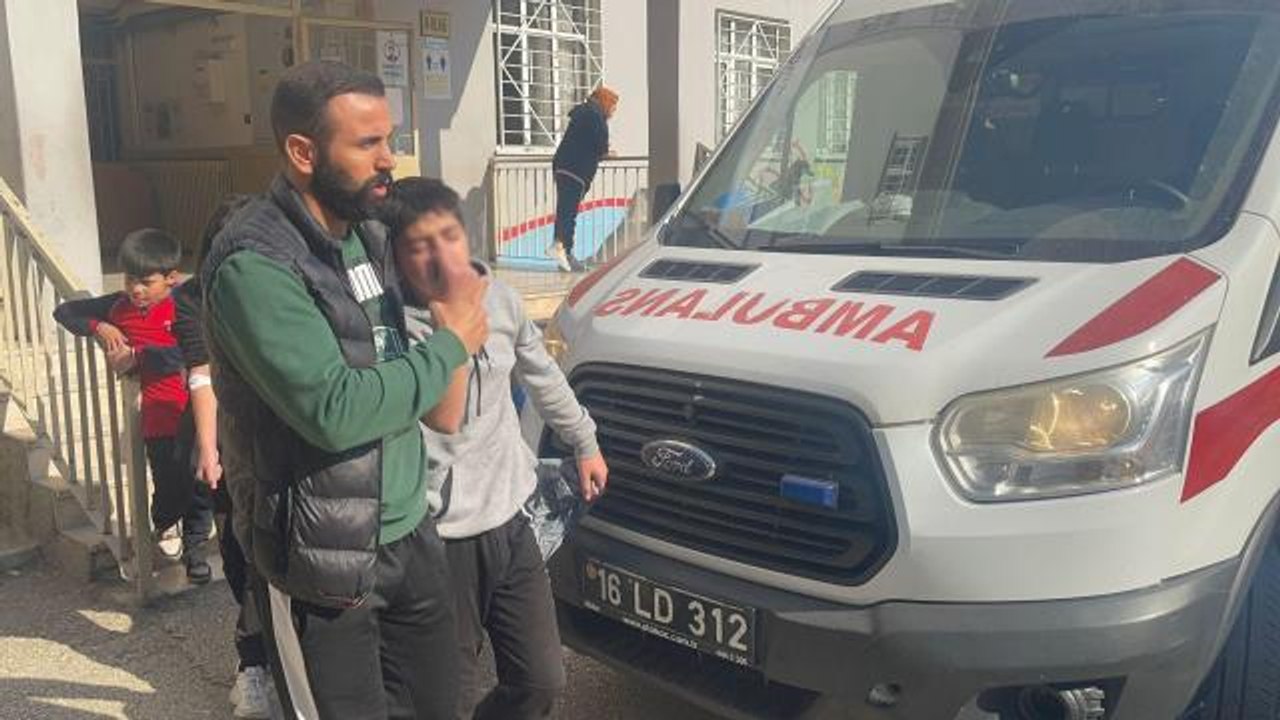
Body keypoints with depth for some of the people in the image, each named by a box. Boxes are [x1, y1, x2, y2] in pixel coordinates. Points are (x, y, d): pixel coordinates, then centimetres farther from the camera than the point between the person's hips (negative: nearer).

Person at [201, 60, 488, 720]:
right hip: (321, 562, -7)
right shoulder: (253, 264, -19)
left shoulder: (370, 236, 6)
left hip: (409, 533, 8)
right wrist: (451, 341, -17)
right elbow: (333, 411, -27)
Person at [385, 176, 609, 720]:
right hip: (442, 539, -5)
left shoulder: (500, 298, 1)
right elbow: (444, 418, -26)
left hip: (510, 522, 6)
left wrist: (585, 443, 25)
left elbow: (544, 378, 17)